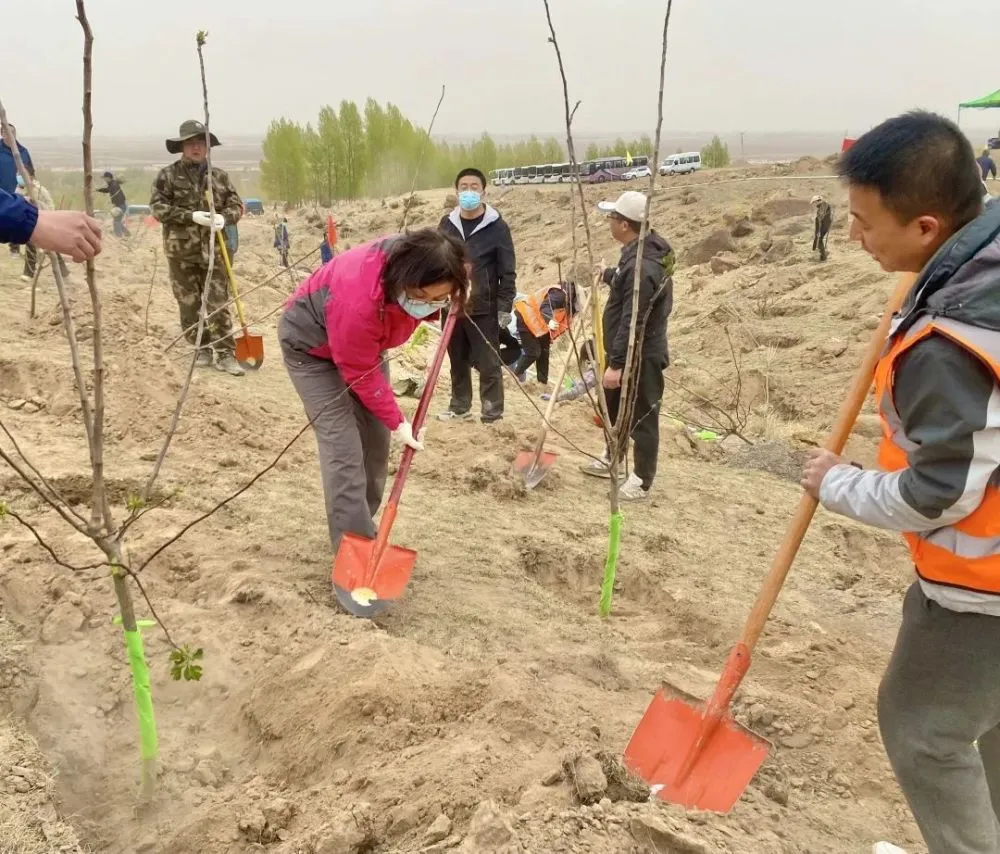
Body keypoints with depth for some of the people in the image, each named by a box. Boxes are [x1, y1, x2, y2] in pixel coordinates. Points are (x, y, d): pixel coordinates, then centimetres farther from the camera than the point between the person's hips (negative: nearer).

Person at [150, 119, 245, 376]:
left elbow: (236, 204, 9)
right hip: (181, 250, -1)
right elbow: (158, 207, -7)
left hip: (213, 249, 1)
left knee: (218, 303, -3)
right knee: (189, 304, 7)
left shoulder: (218, 175, 7)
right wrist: (191, 216, -19)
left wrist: (225, 217, -14)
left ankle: (225, 354, -1)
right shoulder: (168, 175, 0)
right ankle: (202, 349, 20)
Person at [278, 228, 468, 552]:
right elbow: (361, 375, -28)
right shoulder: (359, 302, -44)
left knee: (375, 441, 6)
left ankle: (361, 531, 22)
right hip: (312, 346, -7)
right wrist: (396, 422, -21)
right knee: (343, 449, -14)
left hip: (362, 342, 7)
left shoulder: (415, 265, -26)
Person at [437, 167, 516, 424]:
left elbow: (507, 272, -5)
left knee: (489, 365, 0)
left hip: (484, 309, -4)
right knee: (457, 362, 15)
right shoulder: (447, 224, 6)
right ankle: (459, 407, 30)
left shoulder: (496, 226, -6)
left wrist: (504, 307, -9)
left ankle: (492, 415, 9)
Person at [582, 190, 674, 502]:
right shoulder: (641, 249, 4)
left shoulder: (642, 266, -29)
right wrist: (608, 275, 46)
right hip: (624, 350, 11)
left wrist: (617, 364, -29)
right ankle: (612, 459, 43)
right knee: (613, 408, 25)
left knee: (641, 417, 3)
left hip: (641, 356, -11)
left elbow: (632, 322, -30)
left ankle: (642, 480, 17)